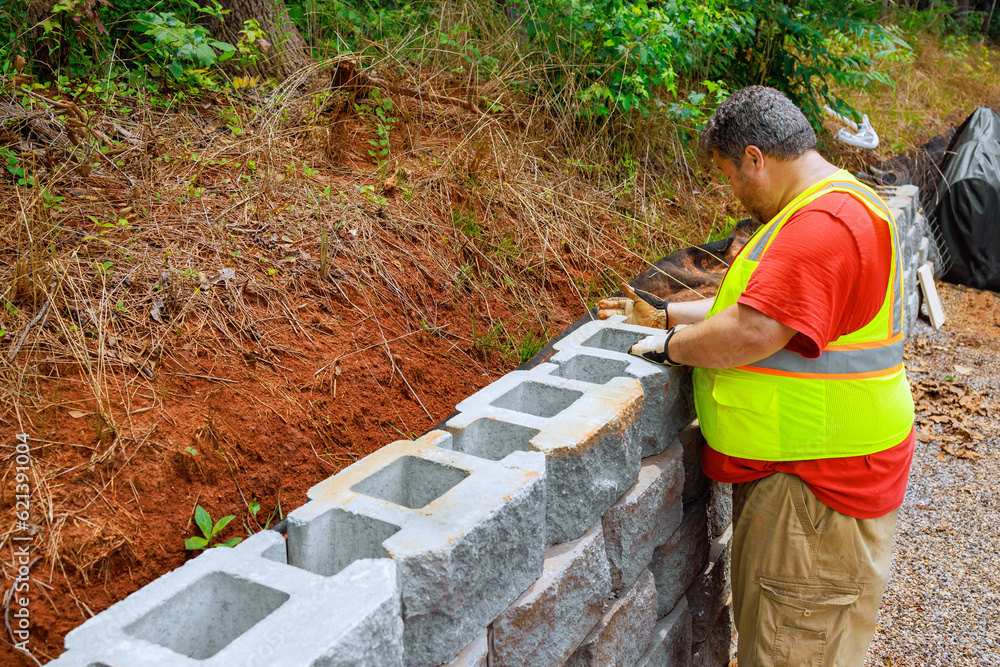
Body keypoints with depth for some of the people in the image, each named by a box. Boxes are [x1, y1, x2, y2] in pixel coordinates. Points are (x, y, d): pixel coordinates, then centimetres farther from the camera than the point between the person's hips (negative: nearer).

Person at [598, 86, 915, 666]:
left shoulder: (825, 224, -23)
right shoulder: (819, 211, 15)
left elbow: (752, 333, -30)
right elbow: (755, 305, 22)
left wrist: (671, 347, -12)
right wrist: (665, 315, 19)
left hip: (819, 482, -11)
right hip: (789, 467, 11)